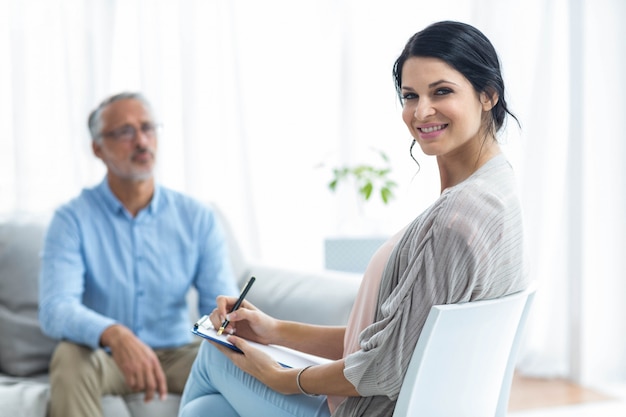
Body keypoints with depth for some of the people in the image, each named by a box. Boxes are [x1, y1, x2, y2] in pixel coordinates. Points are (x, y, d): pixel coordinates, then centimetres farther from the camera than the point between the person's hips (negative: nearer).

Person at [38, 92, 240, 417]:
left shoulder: (198, 218, 0)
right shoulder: (72, 220, -8)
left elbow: (221, 302, -6)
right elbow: (55, 309, -22)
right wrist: (114, 335, -44)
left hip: (176, 354, 2)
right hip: (105, 357, -2)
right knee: (70, 356, -34)